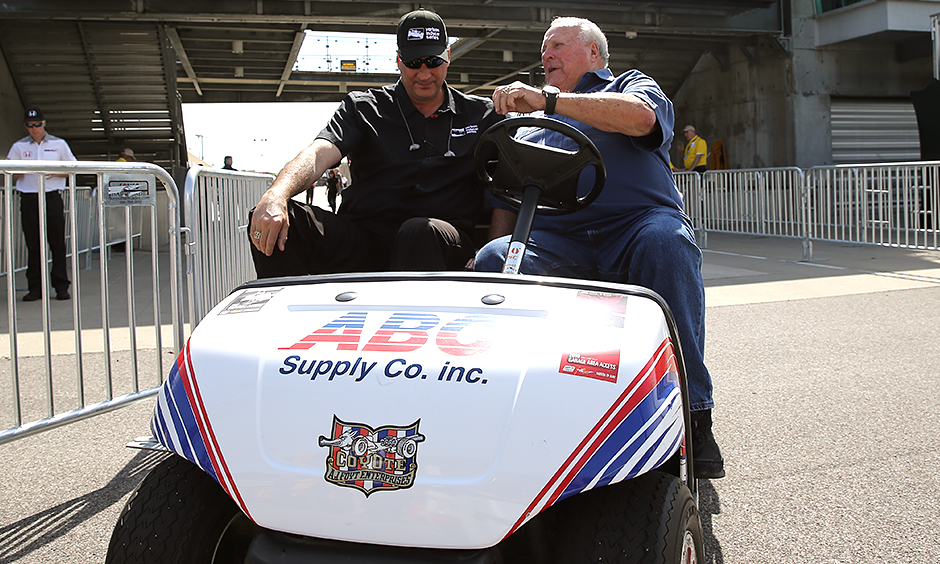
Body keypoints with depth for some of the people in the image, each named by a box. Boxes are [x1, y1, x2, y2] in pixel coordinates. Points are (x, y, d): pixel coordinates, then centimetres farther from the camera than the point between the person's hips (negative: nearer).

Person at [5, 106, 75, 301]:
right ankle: (35, 288, 6)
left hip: (52, 197, -1)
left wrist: (53, 172, -8)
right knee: (33, 245, 2)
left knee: (57, 244, -3)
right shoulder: (19, 147, 11)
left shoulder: (59, 144, 8)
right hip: (29, 198, 1)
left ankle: (61, 287, 0)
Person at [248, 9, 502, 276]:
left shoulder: (480, 113, 18)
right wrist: (276, 195, -25)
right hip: (363, 238, 1)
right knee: (271, 221, -22)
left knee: (420, 231, -39)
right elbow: (319, 153, -5)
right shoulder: (362, 108, 13)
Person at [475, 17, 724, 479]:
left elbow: (640, 117, -6)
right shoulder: (529, 128, 34)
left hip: (636, 223, -3)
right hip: (555, 244, 3)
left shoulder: (631, 85, 21)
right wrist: (498, 246, 3)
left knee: (665, 242, -37)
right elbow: (507, 202, 26)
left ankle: (692, 414, -35)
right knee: (492, 261, -28)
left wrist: (548, 99, -12)